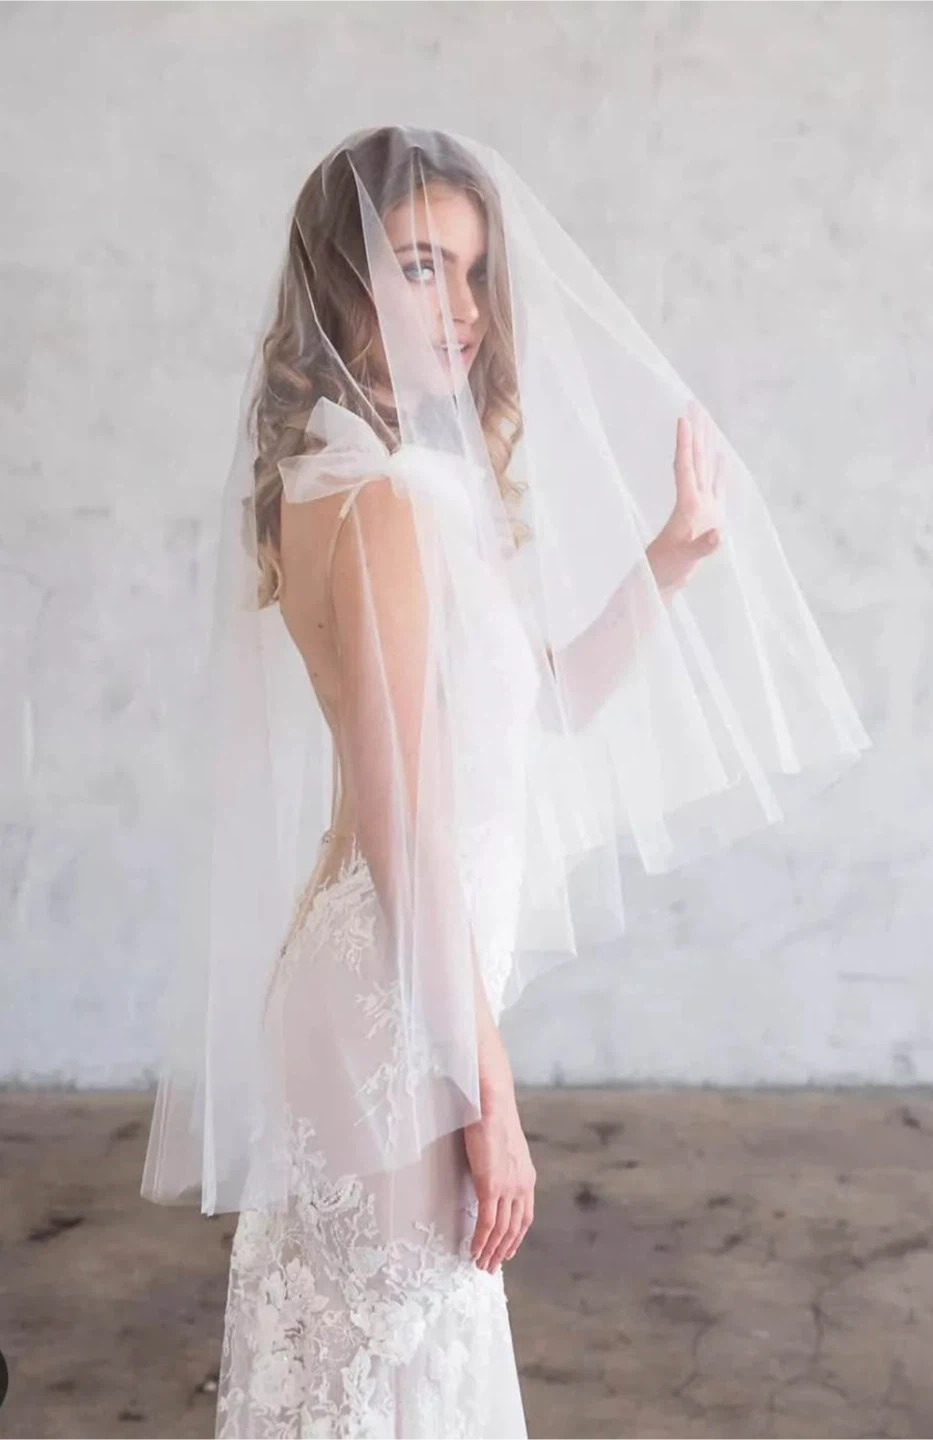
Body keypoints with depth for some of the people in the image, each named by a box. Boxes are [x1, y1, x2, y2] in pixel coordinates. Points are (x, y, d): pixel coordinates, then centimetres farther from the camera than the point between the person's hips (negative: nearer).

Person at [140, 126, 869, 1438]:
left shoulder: (397, 478, 10)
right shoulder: (384, 497, -19)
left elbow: (551, 701, 15)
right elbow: (405, 832, -22)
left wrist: (670, 560, 8)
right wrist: (487, 1093, -18)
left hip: (372, 976, 9)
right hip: (401, 999, -9)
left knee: (351, 1334, 22)